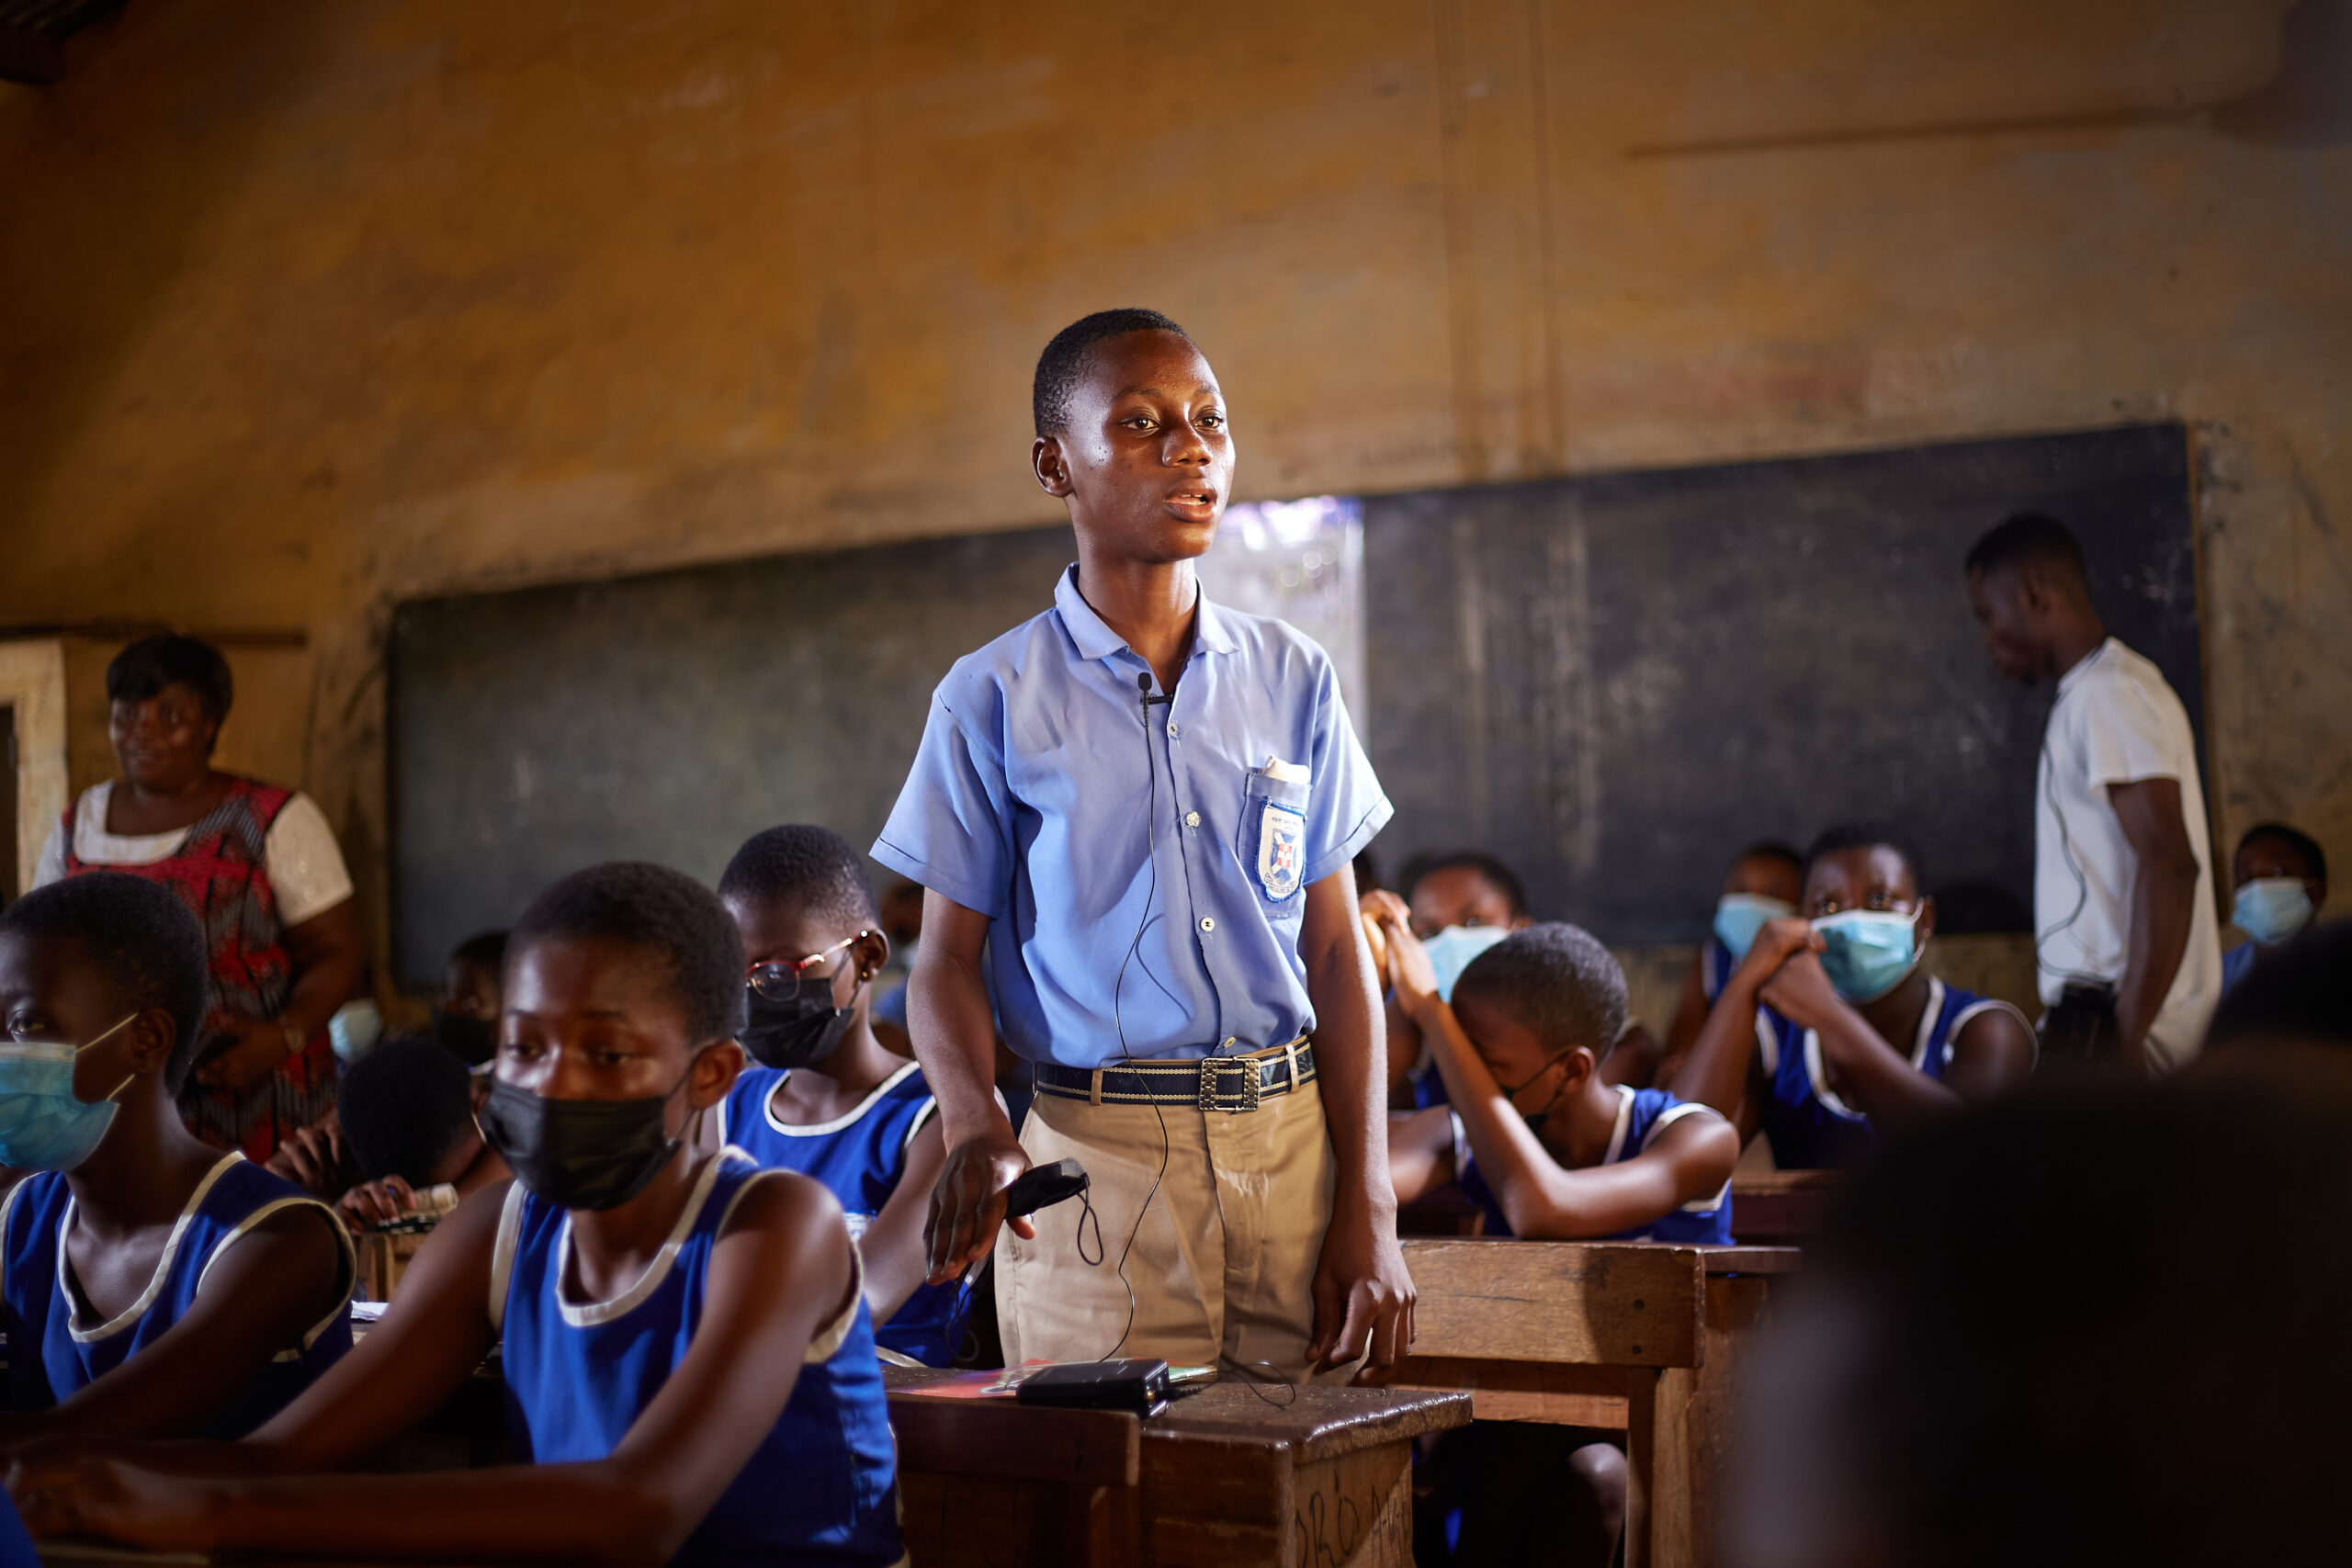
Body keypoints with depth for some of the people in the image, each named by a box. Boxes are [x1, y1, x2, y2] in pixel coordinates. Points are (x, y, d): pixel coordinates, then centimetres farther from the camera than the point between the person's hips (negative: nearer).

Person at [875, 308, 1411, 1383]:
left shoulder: (1292, 680, 9)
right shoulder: (994, 699, 1)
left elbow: (1336, 951, 7)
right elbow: (948, 954, 1)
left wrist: (1369, 1214, 1)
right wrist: (975, 1128, -19)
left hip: (1293, 1136, 3)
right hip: (1096, 1156, -2)